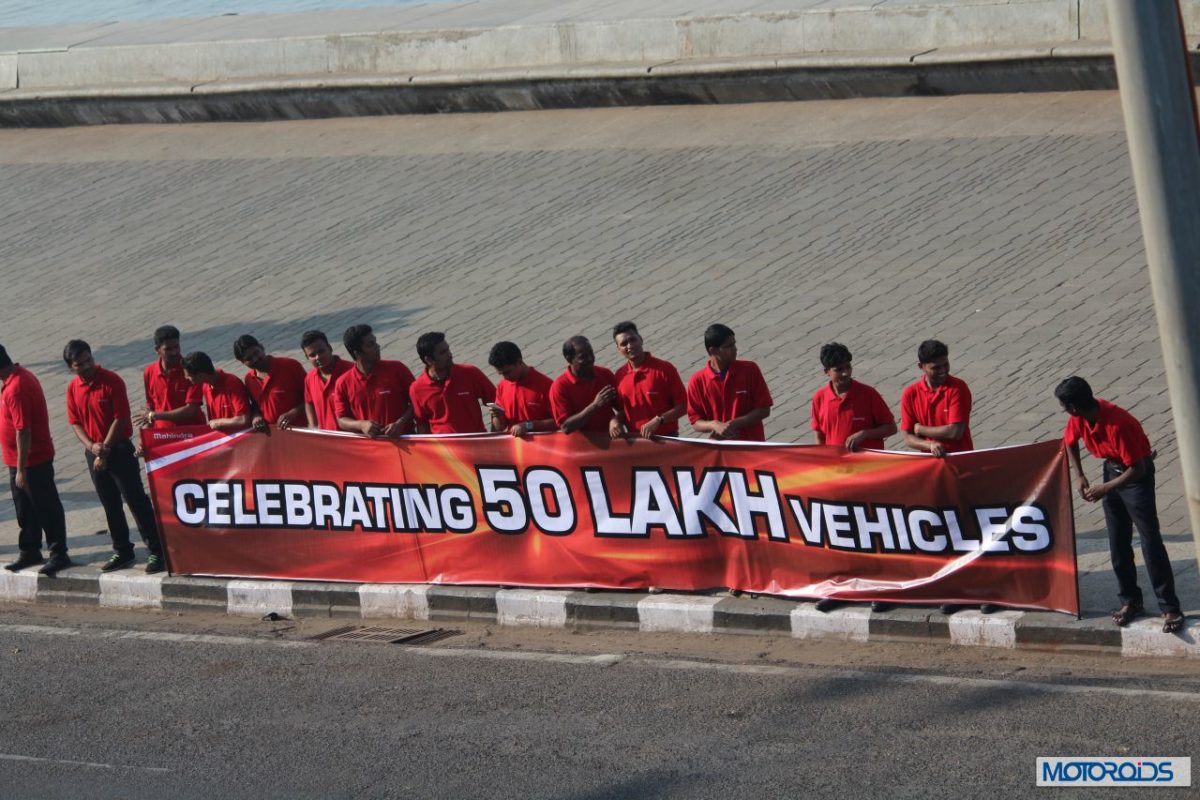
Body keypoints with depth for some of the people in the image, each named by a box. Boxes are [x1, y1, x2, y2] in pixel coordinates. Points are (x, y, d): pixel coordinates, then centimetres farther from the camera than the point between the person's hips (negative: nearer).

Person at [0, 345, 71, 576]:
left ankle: (59, 555, 8)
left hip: (32, 461, -10)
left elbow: (23, 431, -27)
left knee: (46, 508, 0)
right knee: (25, 509, 18)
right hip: (20, 460, 10)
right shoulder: (21, 376, 6)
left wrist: (21, 469, -24)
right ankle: (29, 552, 28)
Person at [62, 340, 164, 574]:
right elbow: (75, 423, 7)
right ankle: (122, 552, 21)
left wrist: (105, 450, -12)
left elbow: (120, 419, -13)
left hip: (119, 448, -6)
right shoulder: (73, 388, 4)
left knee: (136, 501, -7)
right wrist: (91, 446, -10)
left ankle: (157, 552, -5)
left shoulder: (112, 381, -12)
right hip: (94, 453, 6)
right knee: (110, 505, 12)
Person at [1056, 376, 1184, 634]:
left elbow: (1137, 469, -28)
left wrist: (1104, 489, -23)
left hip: (1137, 475, -7)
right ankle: (1130, 600, 21)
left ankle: (1170, 608, -9)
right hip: (1112, 470, 7)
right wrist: (1080, 477, 4)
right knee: (1118, 543, 10)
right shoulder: (1079, 418, -12)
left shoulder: (1118, 425, -35)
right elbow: (1070, 442, 12)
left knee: (1150, 541, -9)